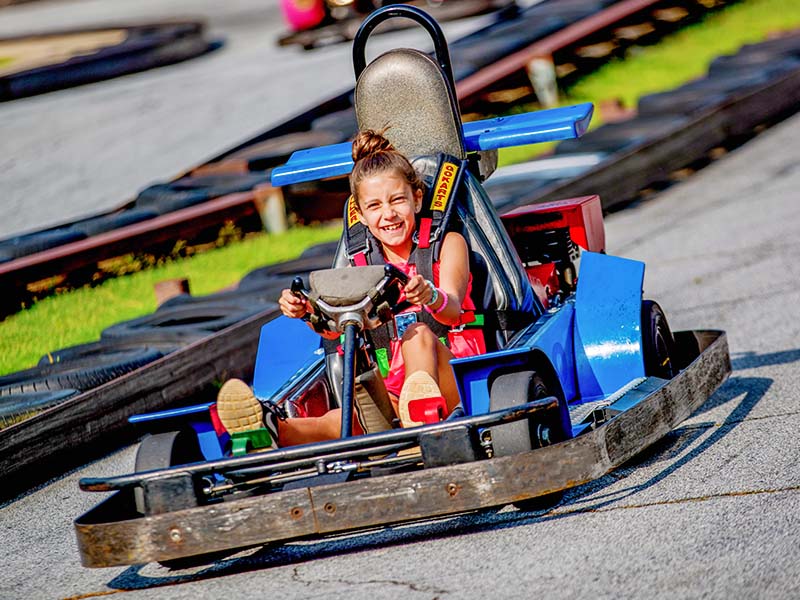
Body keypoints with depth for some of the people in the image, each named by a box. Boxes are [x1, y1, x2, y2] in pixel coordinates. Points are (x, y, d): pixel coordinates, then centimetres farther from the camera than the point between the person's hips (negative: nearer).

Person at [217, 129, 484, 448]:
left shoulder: (448, 243, 8)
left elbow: (452, 309, -13)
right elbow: (336, 326, 2)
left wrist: (431, 297, -38)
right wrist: (306, 310, -22)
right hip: (393, 383, 2)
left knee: (418, 333, -35)